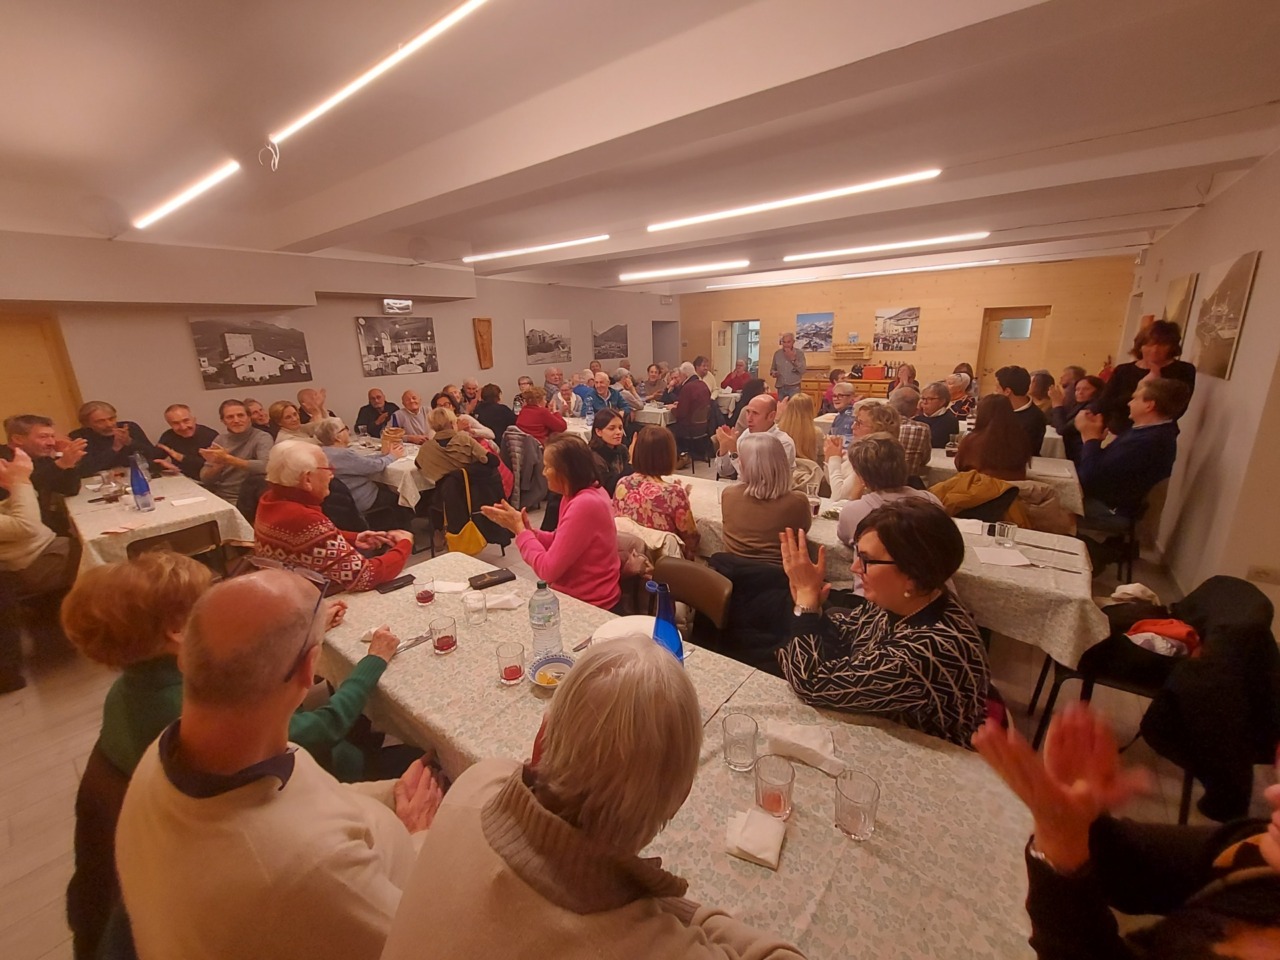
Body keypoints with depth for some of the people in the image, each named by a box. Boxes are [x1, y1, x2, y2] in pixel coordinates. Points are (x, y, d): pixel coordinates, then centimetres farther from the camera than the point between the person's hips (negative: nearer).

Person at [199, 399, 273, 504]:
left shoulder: (262, 438, -7)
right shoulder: (220, 439, 9)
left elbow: (266, 466, -27)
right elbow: (204, 478, 5)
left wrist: (227, 459, -22)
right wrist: (218, 464, -15)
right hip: (216, 496, 3)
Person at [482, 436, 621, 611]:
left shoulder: (584, 505, -28)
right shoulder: (583, 494, 2)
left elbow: (548, 569, -24)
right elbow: (558, 542, 8)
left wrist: (520, 529, -13)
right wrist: (526, 529, -6)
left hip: (588, 605, -8)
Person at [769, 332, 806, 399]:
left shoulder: (799, 353, -2)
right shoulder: (777, 353, 6)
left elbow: (803, 370, -11)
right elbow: (772, 368, 18)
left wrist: (793, 359, -18)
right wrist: (773, 373, -5)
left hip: (794, 387, -3)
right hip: (781, 388, 3)